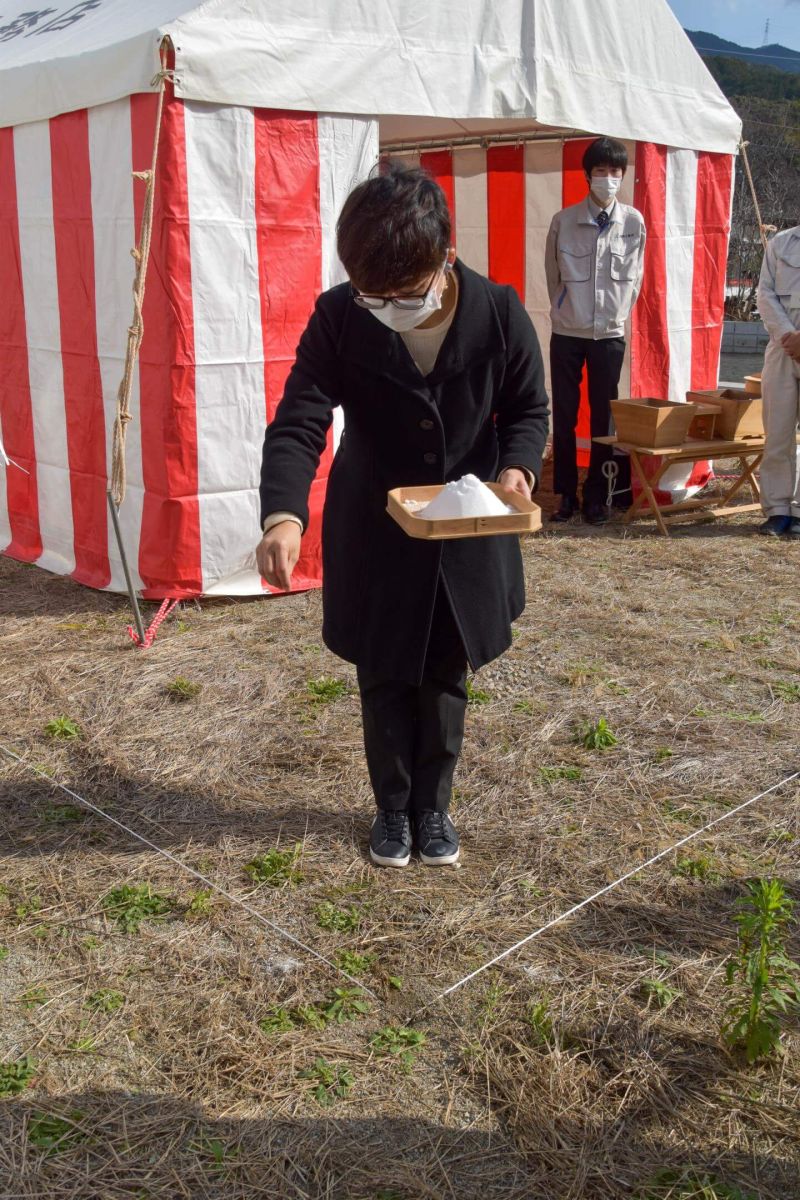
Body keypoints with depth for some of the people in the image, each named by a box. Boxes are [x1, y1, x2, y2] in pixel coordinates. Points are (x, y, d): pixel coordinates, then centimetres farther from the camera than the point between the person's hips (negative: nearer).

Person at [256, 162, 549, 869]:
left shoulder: (499, 314, -17)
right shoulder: (339, 319, -19)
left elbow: (528, 408, -1)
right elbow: (298, 424, -22)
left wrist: (517, 468, -22)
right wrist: (283, 514, -39)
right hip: (373, 538, 0)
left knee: (445, 678, 15)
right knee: (384, 680, 12)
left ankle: (432, 806, 35)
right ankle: (393, 807, 34)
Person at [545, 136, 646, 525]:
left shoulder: (633, 222, -1)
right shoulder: (563, 221, -3)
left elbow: (633, 276, 7)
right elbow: (553, 275, 7)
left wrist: (617, 315, 5)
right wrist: (565, 311, 8)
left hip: (609, 335, 0)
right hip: (567, 333, 0)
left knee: (604, 417, 4)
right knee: (564, 417, 3)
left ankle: (597, 496, 12)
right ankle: (566, 495, 13)